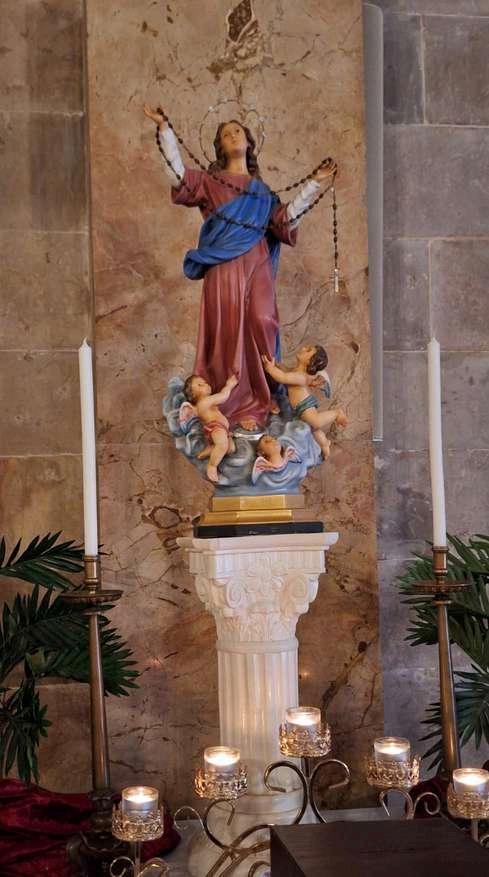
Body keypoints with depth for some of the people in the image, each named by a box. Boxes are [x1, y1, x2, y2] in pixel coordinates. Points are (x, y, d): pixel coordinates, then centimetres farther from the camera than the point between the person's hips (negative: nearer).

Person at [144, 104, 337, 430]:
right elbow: (179, 172, 0)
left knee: (262, 323, -12)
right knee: (231, 328, -7)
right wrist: (164, 128, -5)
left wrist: (314, 184, 21)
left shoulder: (262, 189, 24)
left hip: (258, 265, 3)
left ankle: (264, 396, -1)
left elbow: (286, 216, 18)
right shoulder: (211, 181, 14)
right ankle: (240, 404, -4)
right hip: (225, 265, -2)